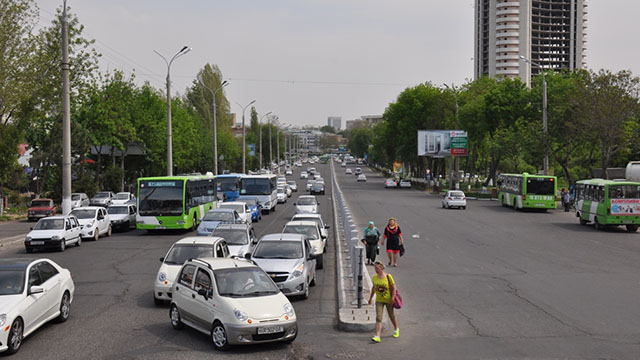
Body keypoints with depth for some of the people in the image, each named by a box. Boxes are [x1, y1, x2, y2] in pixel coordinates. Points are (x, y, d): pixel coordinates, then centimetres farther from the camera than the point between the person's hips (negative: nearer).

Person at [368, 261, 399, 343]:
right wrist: (371, 297, 18)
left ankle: (396, 329, 42)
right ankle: (377, 336, -16)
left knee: (391, 316, 15)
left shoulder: (388, 276, -13)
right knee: (378, 318, -8)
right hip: (379, 300, 3)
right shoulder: (374, 277, -1)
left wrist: (392, 298, -18)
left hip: (388, 300, -3)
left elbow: (393, 288, -11)